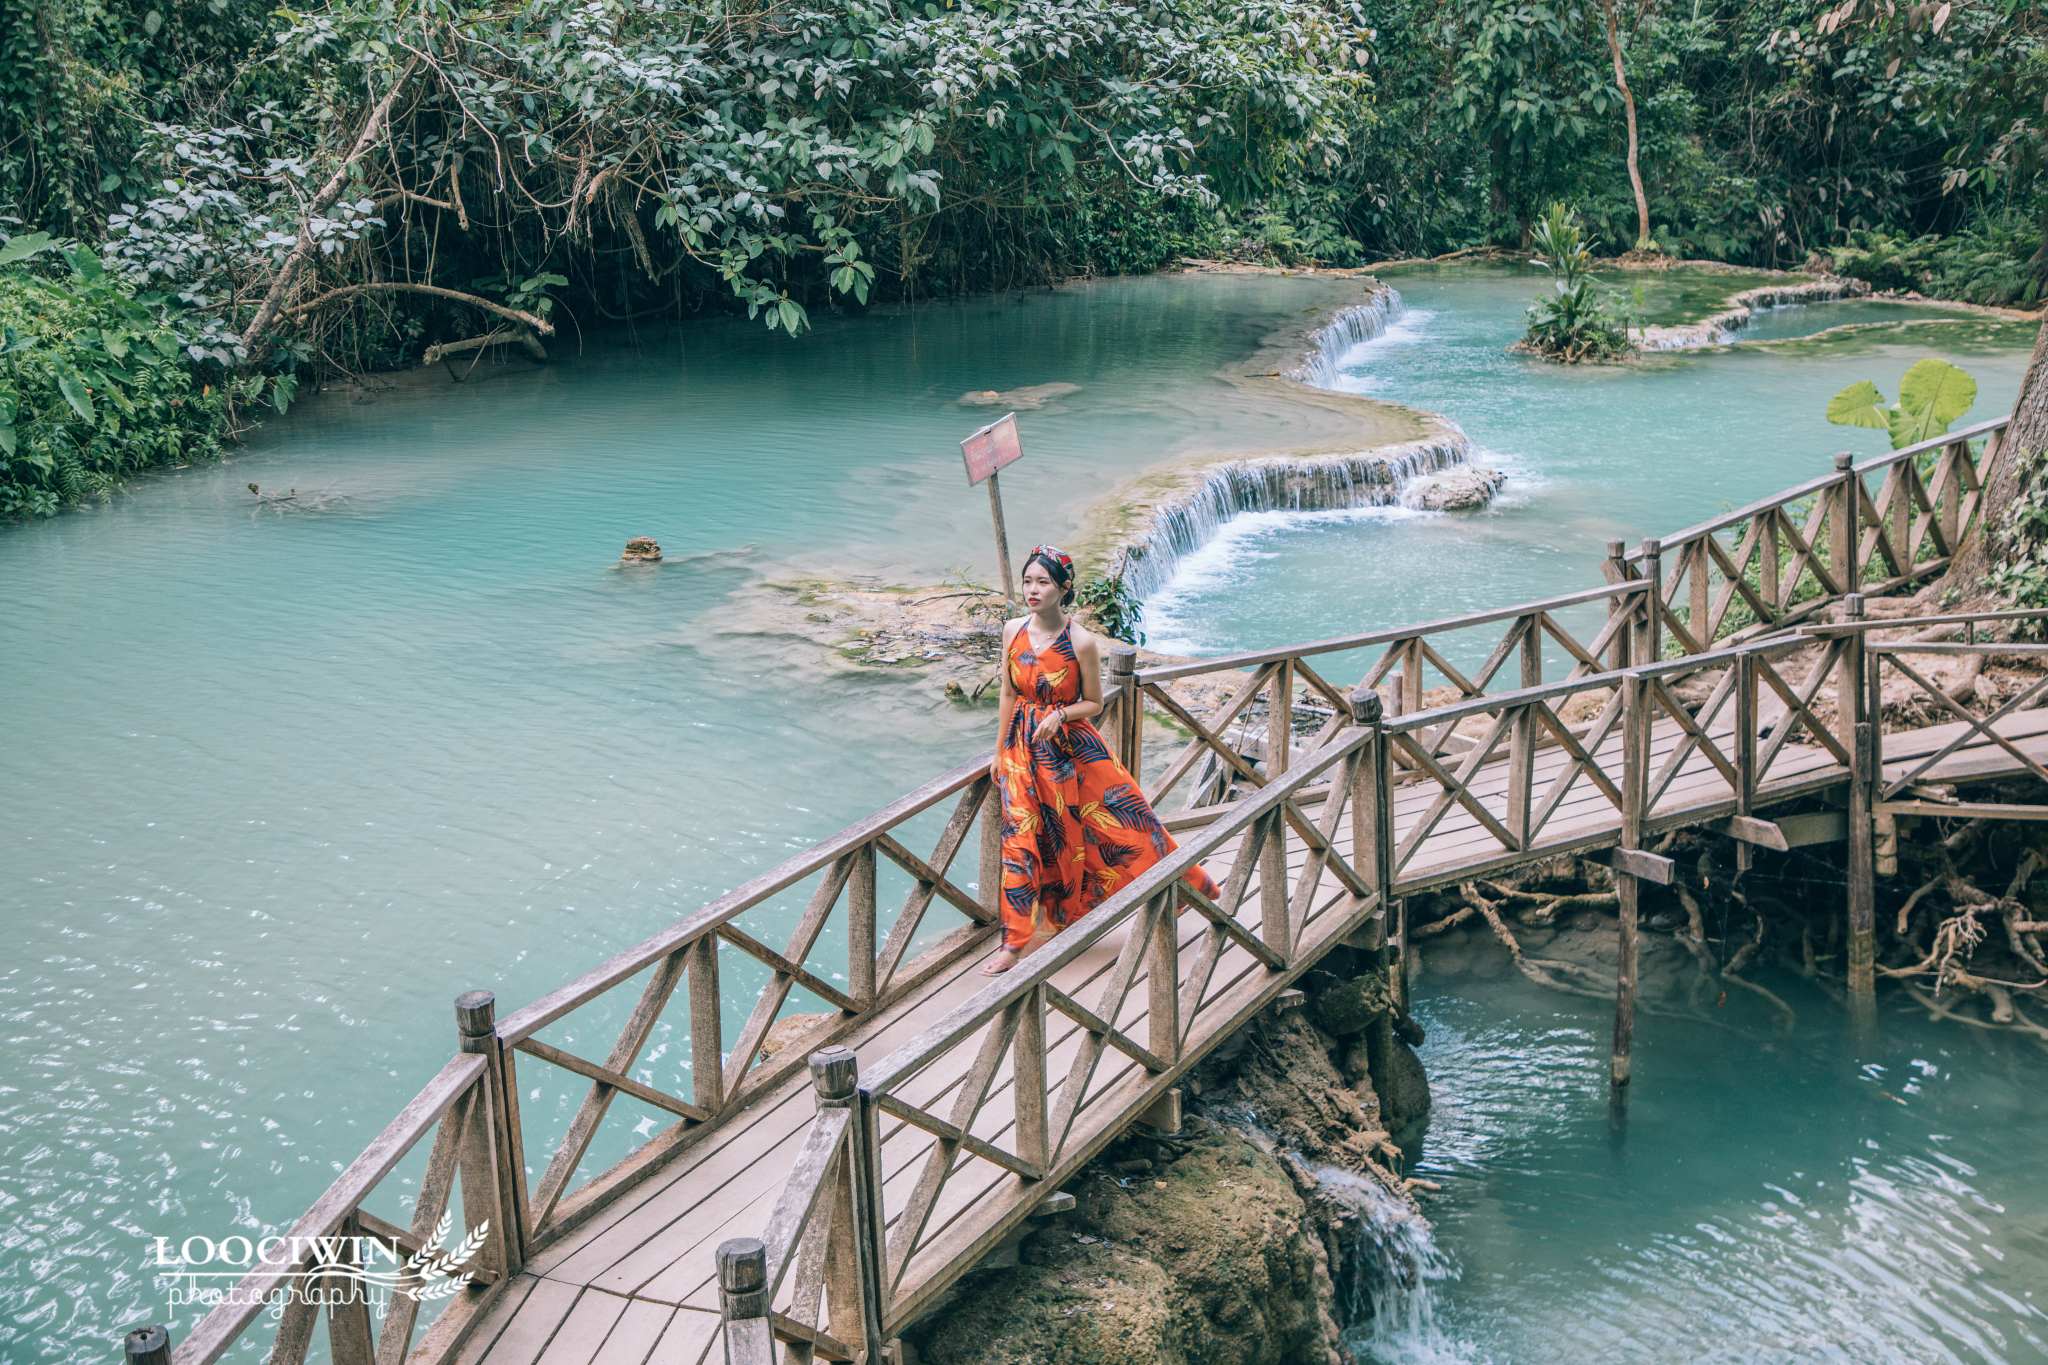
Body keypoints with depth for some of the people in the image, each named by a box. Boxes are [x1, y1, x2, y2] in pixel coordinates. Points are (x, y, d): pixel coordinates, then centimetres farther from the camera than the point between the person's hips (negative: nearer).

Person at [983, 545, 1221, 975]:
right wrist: (999, 752, 11)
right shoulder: (1013, 631, -2)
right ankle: (1016, 942, 10)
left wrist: (1059, 715, -22)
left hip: (1072, 747, -3)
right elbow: (1008, 695, 8)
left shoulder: (1081, 642, -14)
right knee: (1022, 839, 1)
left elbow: (1094, 703, -3)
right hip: (1023, 749, 3)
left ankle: (1192, 885, 25)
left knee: (1120, 818, 3)